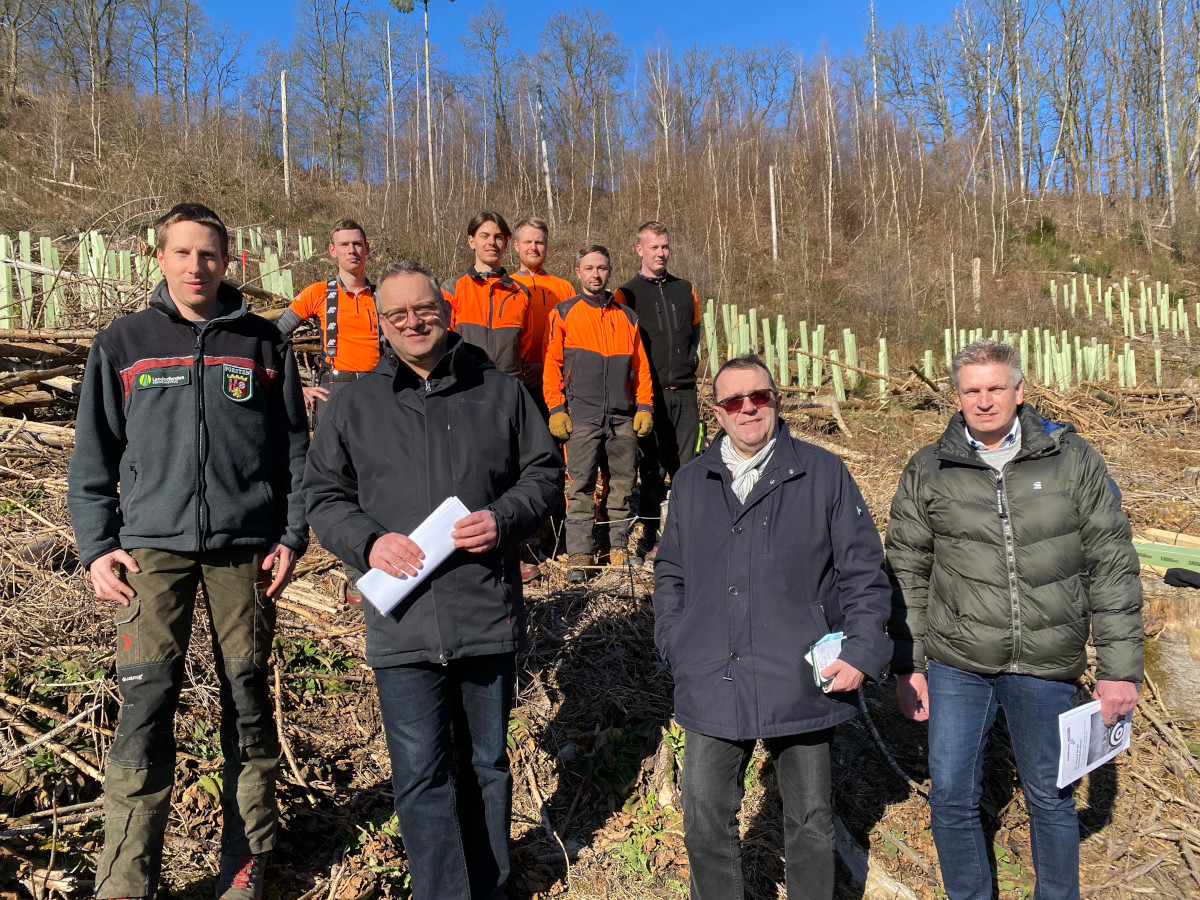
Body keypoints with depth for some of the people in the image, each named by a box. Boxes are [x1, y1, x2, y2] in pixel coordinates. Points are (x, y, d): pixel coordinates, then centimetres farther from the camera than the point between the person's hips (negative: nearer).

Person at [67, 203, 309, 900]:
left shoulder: (263, 343, 7)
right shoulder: (123, 343, 7)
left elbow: (294, 448, 7)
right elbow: (94, 457, 8)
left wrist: (292, 535, 0)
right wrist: (97, 546, 0)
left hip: (247, 546, 1)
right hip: (154, 544, 0)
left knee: (249, 699, 7)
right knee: (146, 704, -6)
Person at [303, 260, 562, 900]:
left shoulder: (499, 392, 4)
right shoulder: (355, 405, 5)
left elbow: (544, 471, 8)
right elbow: (323, 497, 8)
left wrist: (505, 517, -11)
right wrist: (367, 541, -12)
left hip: (489, 613, 1)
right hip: (402, 623, 0)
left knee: (486, 764, 17)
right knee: (421, 777, 5)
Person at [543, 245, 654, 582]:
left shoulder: (627, 317, 14)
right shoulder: (563, 314, 6)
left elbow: (640, 366, 14)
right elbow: (551, 364, 2)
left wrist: (645, 406, 6)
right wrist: (555, 409, -5)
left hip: (623, 417, 3)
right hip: (581, 416, -3)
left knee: (623, 484, 6)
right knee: (580, 487, -4)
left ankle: (618, 547, 18)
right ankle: (579, 555, 2)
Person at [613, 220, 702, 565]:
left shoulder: (685, 289, 14)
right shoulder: (626, 294, 2)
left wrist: (690, 359, 15)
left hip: (684, 391, 3)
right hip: (650, 394, -3)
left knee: (688, 465, 5)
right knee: (652, 468, 0)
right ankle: (649, 538, 10)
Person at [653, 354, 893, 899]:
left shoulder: (823, 474, -2)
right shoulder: (691, 482, 6)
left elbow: (863, 571, -1)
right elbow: (670, 575, 12)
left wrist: (862, 650, -10)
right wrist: (677, 649, 2)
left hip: (803, 686, -2)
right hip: (712, 688, 2)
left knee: (811, 823, 16)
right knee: (705, 825, 11)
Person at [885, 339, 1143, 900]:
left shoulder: (1072, 459, -1)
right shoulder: (927, 471, 0)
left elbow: (1112, 565, 0)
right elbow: (907, 573, 5)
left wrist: (1121, 667, -3)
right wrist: (908, 664, 3)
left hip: (1047, 665, 0)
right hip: (956, 664, 1)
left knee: (1050, 798, 16)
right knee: (950, 799, 7)